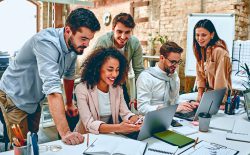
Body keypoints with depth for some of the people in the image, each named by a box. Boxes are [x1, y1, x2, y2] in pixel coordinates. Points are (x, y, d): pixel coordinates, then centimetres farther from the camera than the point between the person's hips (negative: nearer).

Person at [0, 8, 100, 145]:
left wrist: (69, 103, 16)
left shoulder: (74, 46, -9)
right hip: (14, 96, -7)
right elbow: (52, 87, -43)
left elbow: (69, 76, 7)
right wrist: (65, 132, -47)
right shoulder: (47, 42, -34)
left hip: (34, 100, 7)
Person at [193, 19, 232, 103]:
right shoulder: (200, 50, 2)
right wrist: (200, 94, -3)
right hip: (207, 92, 6)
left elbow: (221, 79, -20)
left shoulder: (220, 52, -20)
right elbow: (200, 74, 4)